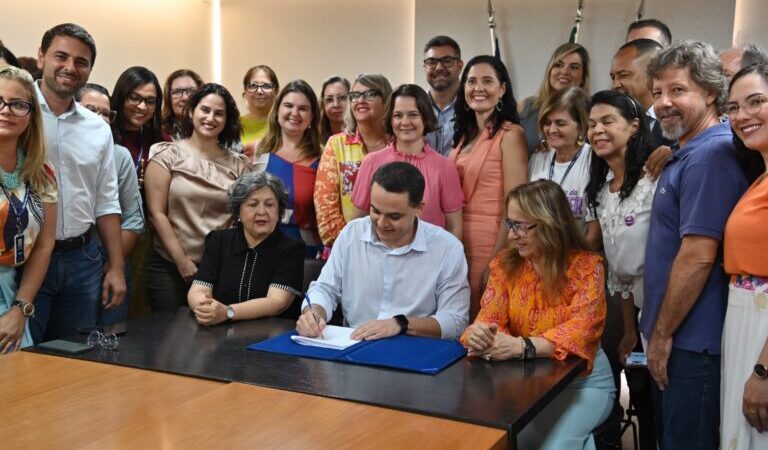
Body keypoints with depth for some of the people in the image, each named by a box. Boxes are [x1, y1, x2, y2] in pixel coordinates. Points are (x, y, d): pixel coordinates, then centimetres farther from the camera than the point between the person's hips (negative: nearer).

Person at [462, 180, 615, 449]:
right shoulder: (505, 263, 1)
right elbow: (491, 316, -5)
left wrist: (521, 346, -39)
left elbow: (580, 329, -23)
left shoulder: (586, 266, -12)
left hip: (583, 381, -3)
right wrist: (479, 334, -31)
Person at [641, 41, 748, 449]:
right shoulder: (686, 153, 13)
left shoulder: (710, 154, -19)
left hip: (693, 342, -10)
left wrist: (663, 333, -16)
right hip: (675, 335, 10)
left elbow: (698, 257, -24)